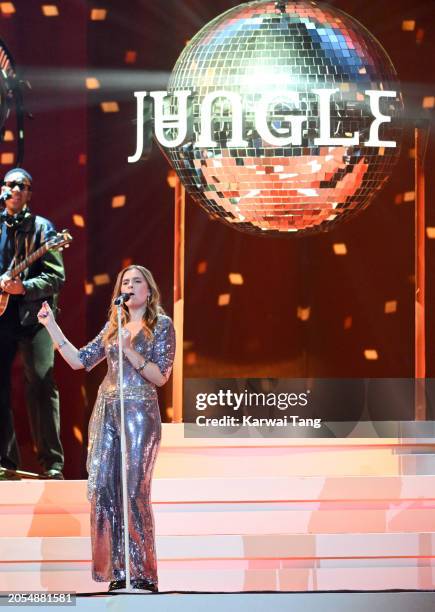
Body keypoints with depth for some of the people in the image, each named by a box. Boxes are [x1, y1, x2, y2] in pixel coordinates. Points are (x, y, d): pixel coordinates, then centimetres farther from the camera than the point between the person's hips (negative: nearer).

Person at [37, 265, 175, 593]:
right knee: (102, 489, -2)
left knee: (134, 492, -11)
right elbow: (79, 360, 15)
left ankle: (143, 575, -6)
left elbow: (160, 376, -5)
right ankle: (118, 573, 2)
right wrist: (51, 325, 11)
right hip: (106, 409, 6)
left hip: (140, 412, -6)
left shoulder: (161, 324, 2)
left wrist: (129, 350, -15)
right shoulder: (114, 326, 17)